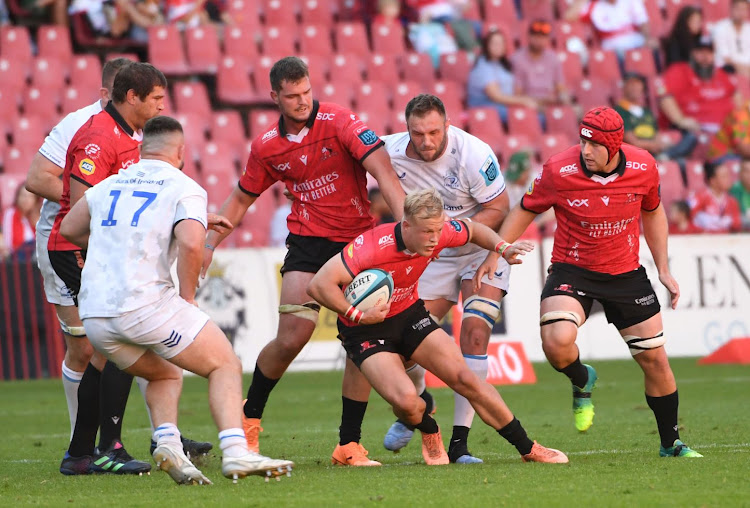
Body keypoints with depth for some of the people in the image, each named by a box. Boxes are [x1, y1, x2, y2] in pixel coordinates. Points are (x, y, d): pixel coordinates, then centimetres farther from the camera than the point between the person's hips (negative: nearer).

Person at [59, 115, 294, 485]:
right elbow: (190, 243, -16)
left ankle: (167, 442, 2)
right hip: (146, 301, -6)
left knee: (165, 375, 28)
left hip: (94, 316, 6)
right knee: (224, 364, 9)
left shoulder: (109, 185, 18)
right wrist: (188, 297, -3)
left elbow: (69, 229, 30)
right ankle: (235, 453, -11)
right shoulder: (184, 188, 2)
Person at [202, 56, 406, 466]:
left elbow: (382, 170, -20)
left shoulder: (339, 122, -10)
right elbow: (241, 198, 17)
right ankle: (248, 420, 9)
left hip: (358, 240, -1)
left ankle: (349, 444, 1)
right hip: (307, 243, 1)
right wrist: (210, 243, 10)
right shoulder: (267, 147, 2)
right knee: (291, 337, -12)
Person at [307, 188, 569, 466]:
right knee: (406, 401, -25)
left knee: (465, 378, -6)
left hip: (409, 314, 5)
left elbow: (473, 229, 9)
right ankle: (429, 430, 14)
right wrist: (358, 315, -33)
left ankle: (528, 449, 7)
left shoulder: (439, 233, -16)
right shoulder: (373, 246, -34)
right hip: (367, 329, -5)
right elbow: (318, 285, -36)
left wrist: (503, 248, -8)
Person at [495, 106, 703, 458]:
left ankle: (670, 444, 25)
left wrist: (663, 269, 8)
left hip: (626, 272, 2)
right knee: (557, 341, -29)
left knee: (655, 359, 4)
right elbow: (525, 211, -1)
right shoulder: (558, 170, -18)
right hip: (572, 270, -2)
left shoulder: (643, 167, -10)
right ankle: (582, 382, 9)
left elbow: (652, 213, 10)